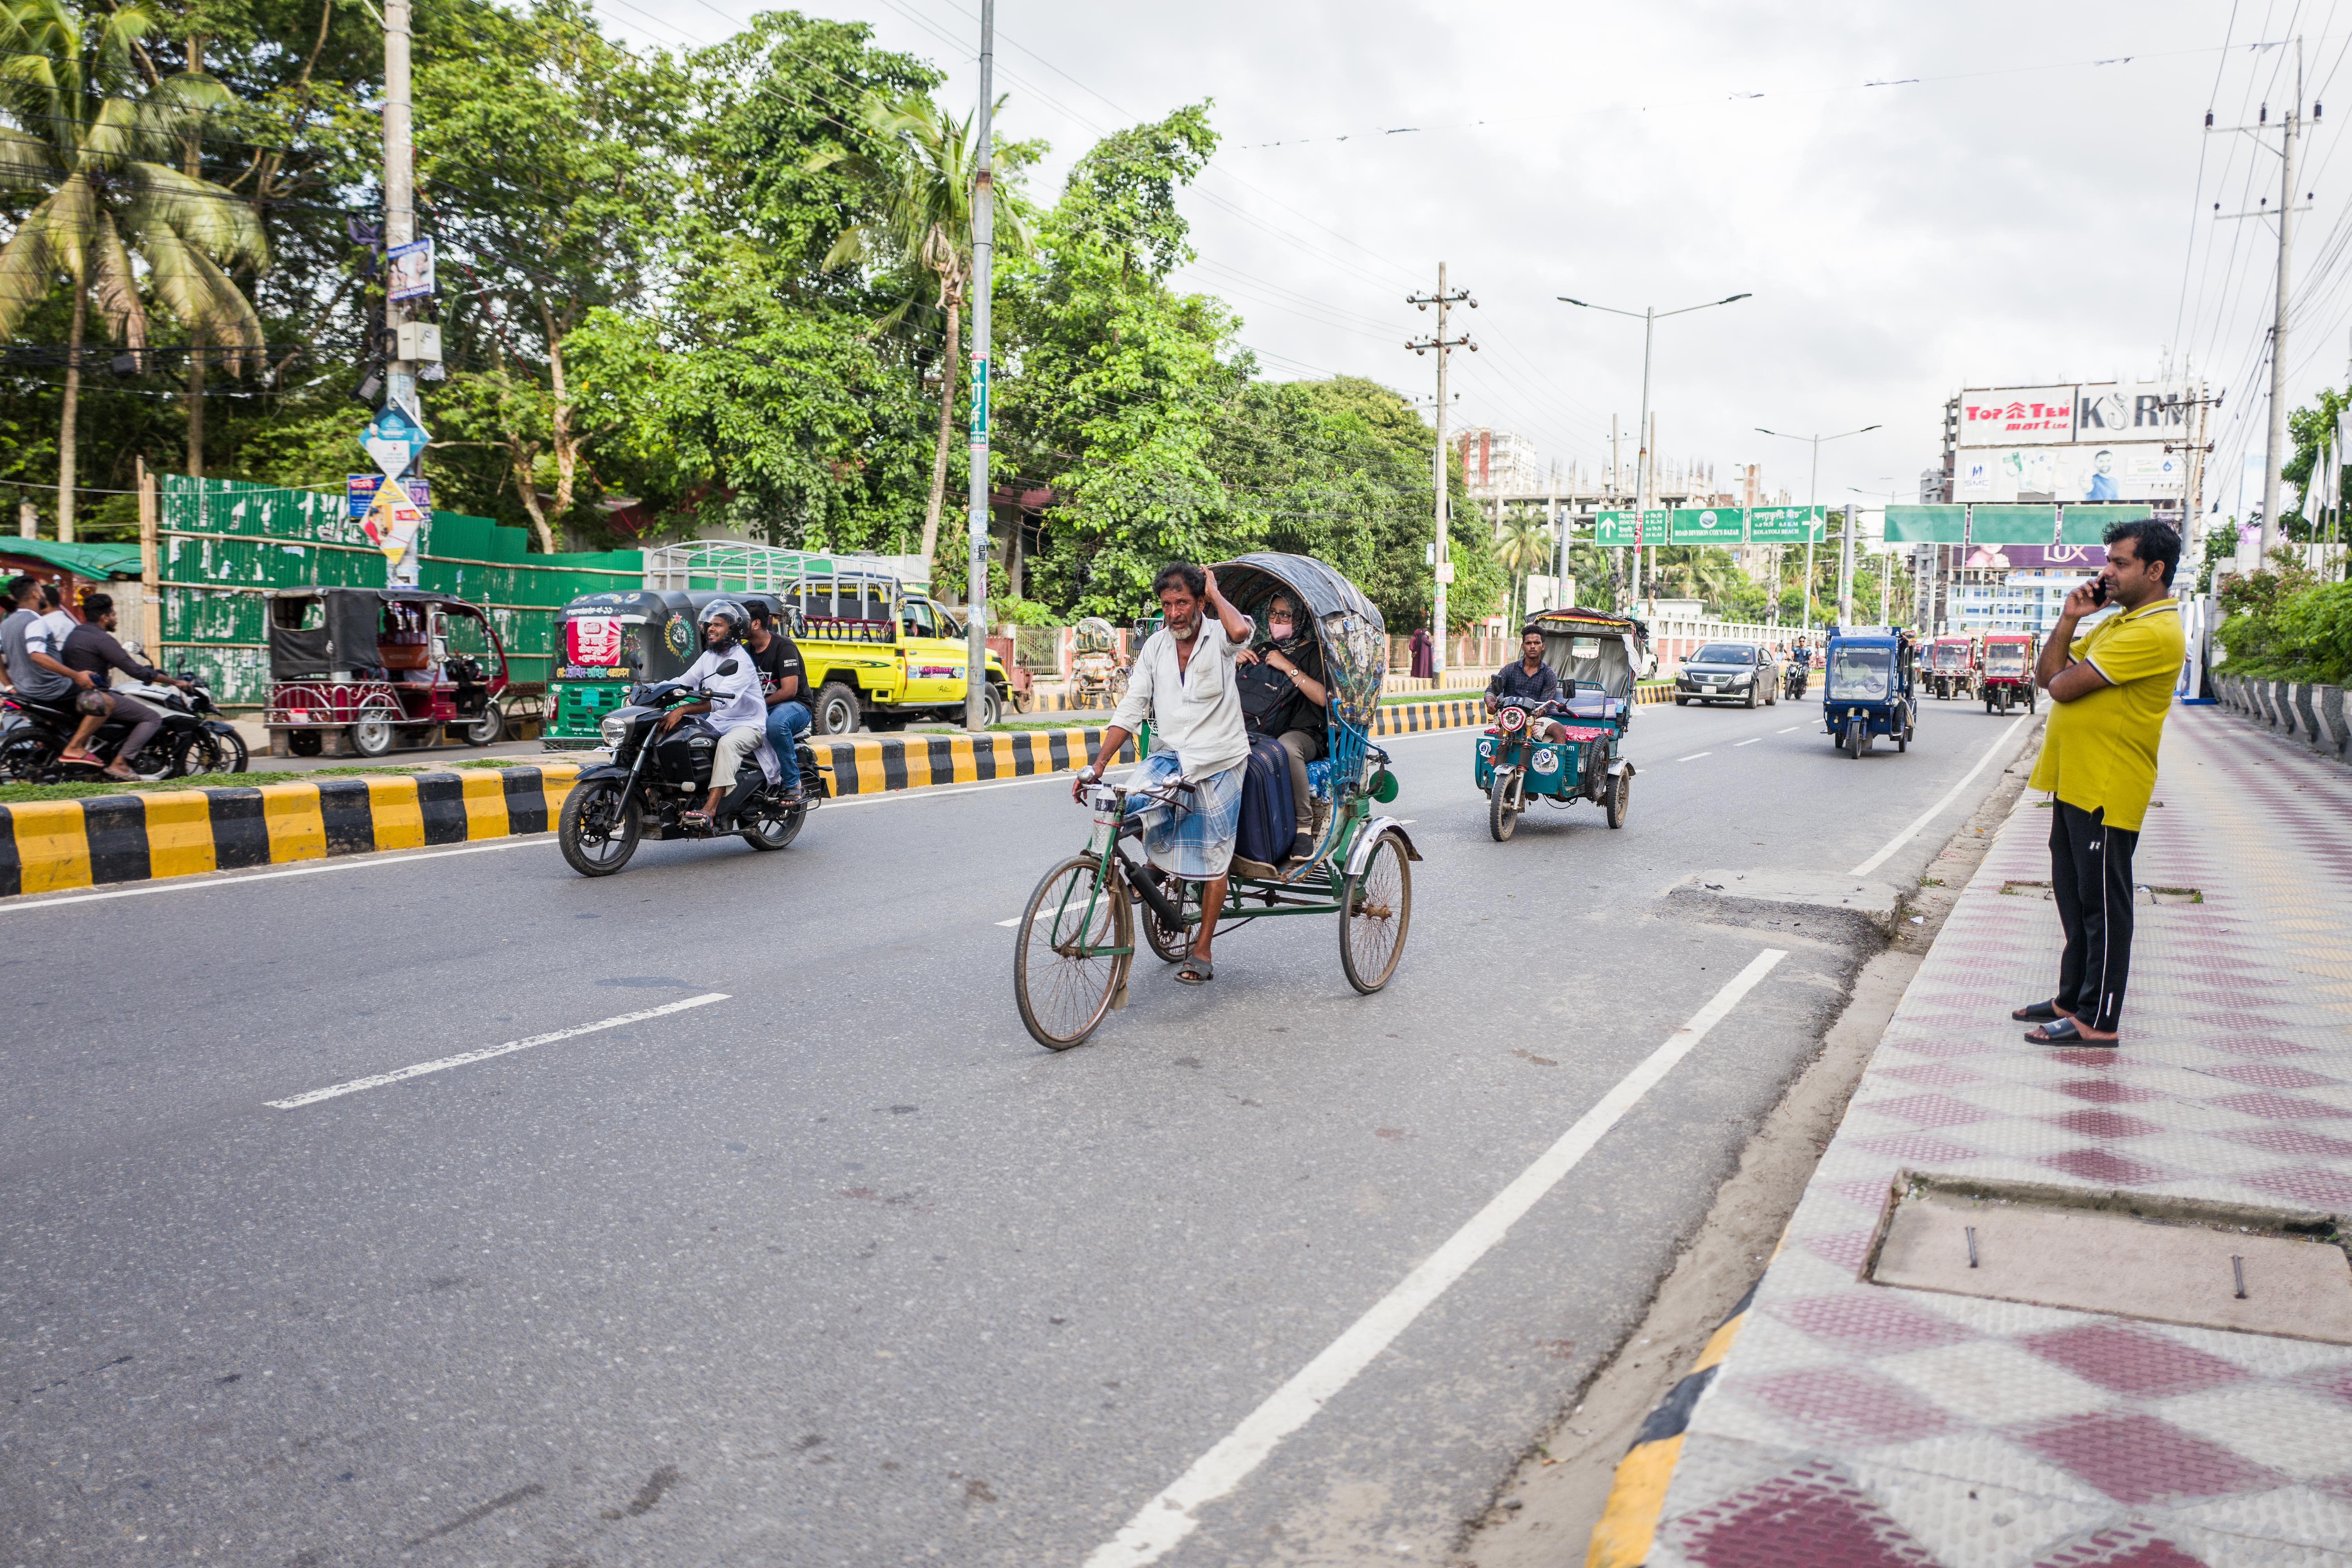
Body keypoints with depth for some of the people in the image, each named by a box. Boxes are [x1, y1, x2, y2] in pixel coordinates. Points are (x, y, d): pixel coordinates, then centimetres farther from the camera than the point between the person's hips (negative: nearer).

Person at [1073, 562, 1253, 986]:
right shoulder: (1155, 646, 4)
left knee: (1213, 859, 1)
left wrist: (1214, 592, -16)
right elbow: (1130, 710, 2)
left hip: (1218, 763, -3)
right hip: (1169, 755, 4)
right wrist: (1096, 766, -6)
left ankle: (1201, 951, 16)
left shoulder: (1218, 638, -8)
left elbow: (1240, 631, -35)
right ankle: (1159, 863, 9)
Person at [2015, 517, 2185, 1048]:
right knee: (2074, 898, 17)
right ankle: (2073, 998, 28)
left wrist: (2059, 677, 1)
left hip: (2107, 790, -10)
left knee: (2102, 904, -2)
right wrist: (2069, 620, 1)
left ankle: (2098, 1020, 5)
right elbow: (2048, 675, 13)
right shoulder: (2116, 623, 16)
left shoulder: (2155, 633, -18)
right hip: (2075, 783, 10)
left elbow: (2062, 686, -22)